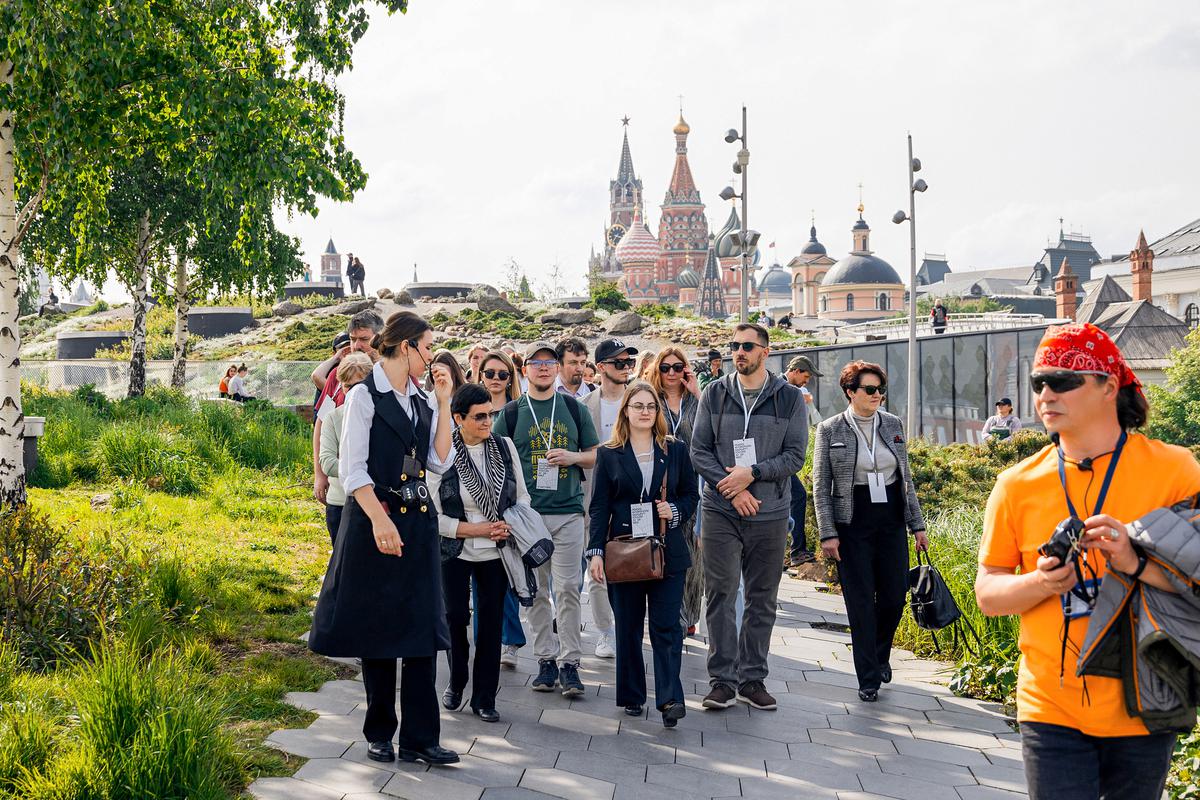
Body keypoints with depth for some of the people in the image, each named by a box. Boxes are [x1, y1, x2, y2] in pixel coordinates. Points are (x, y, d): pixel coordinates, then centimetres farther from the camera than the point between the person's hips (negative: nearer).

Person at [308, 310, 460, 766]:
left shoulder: (423, 401, 12)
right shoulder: (365, 396, -6)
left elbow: (441, 463, 5)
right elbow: (353, 469, -10)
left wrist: (444, 403, 3)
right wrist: (380, 520, -19)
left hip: (418, 523, 6)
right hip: (374, 521, -5)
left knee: (422, 628, 1)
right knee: (377, 629, 5)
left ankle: (419, 738, 5)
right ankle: (380, 734, 18)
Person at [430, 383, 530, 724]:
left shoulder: (505, 447, -1)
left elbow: (522, 495, 9)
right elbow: (433, 517, -11)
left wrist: (509, 526, -10)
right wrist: (478, 530, -14)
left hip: (496, 552, 3)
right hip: (455, 552, -2)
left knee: (491, 621, 5)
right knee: (456, 617, 3)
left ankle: (484, 698, 16)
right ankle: (456, 683, 28)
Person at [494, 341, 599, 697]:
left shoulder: (574, 408, 9)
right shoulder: (512, 413, 6)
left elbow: (595, 455, 13)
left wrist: (572, 457, -7)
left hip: (568, 511, 0)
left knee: (567, 588, -3)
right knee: (535, 591, 5)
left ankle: (570, 663, 1)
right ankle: (545, 660, 13)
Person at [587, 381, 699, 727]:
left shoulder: (676, 450, 8)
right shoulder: (609, 455, 4)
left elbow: (691, 494, 11)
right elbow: (599, 507, 1)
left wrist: (675, 511, -10)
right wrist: (596, 552, -7)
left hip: (667, 552, 0)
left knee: (666, 627, -6)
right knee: (628, 628, 7)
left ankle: (670, 699, -8)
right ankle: (631, 696, 17)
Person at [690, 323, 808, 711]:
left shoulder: (789, 398, 3)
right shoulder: (714, 394, 5)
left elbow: (795, 454, -2)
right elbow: (699, 450, 2)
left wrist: (752, 473, -14)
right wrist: (732, 486, -11)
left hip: (770, 514, 0)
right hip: (720, 511, 0)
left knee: (762, 599, 7)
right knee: (720, 595, -3)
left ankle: (752, 679, 16)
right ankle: (723, 680, 3)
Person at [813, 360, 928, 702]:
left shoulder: (893, 424, 7)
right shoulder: (830, 430, -4)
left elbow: (906, 478, 12)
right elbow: (821, 486, -3)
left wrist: (917, 525, 9)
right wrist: (828, 533, -9)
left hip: (891, 521, 3)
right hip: (853, 525, -3)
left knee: (894, 596, 5)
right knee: (861, 603, -1)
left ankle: (880, 655, 33)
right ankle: (868, 679, 9)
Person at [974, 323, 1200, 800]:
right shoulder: (1018, 484, 1)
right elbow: (987, 595, 4)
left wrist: (1136, 564, -23)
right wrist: (1041, 582, -15)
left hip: (1142, 709, 0)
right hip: (1051, 708, 1)